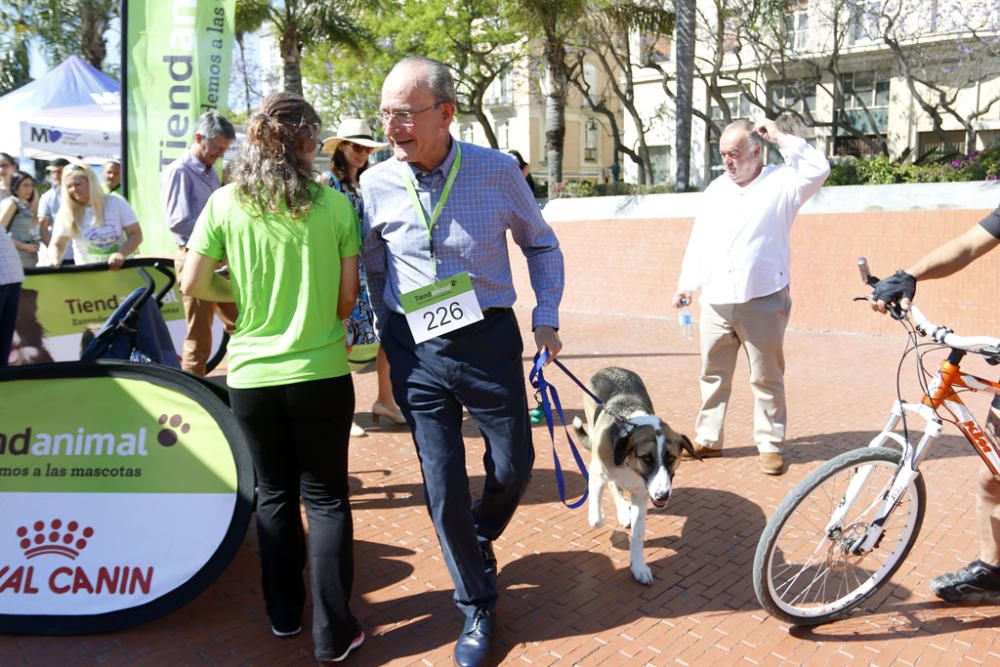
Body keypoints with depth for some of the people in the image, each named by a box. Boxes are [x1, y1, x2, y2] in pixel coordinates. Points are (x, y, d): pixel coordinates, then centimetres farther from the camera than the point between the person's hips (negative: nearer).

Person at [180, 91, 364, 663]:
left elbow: (193, 283, -1)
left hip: (252, 374, 2)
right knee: (326, 497, 9)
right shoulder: (335, 204, -6)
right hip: (321, 373, -2)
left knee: (273, 494, 17)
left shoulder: (225, 203, -2)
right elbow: (348, 296, -3)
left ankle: (285, 613, 32)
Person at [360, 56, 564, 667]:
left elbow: (542, 245, 8)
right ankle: (478, 607, 29)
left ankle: (479, 541, 45)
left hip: (489, 341, 0)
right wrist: (389, 335, 9)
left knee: (513, 467, 9)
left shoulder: (498, 170, -7)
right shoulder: (376, 185, -3)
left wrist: (547, 317, 2)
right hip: (416, 352, 1)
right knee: (443, 486, 5)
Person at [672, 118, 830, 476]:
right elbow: (698, 241, 16)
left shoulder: (780, 183, 0)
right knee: (713, 374, 11)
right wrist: (686, 284, 13)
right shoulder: (715, 189, 14)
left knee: (767, 378, 4)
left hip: (763, 301, -4)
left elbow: (818, 169, -19)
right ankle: (708, 439, 21)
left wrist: (780, 138, -12)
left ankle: (770, 445, 15)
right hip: (716, 302, 5)